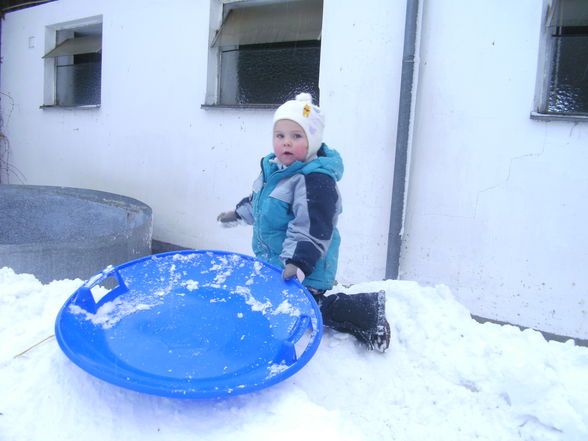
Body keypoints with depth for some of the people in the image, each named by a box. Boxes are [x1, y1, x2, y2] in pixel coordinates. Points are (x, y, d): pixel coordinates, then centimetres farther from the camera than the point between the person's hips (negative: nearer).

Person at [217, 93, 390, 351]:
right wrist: (238, 214, 37)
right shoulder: (272, 168, 6)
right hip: (273, 264, 9)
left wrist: (298, 263, -37)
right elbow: (258, 201, 26)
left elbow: (312, 229, -30)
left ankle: (363, 311, -3)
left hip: (304, 271, -9)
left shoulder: (316, 180, -24)